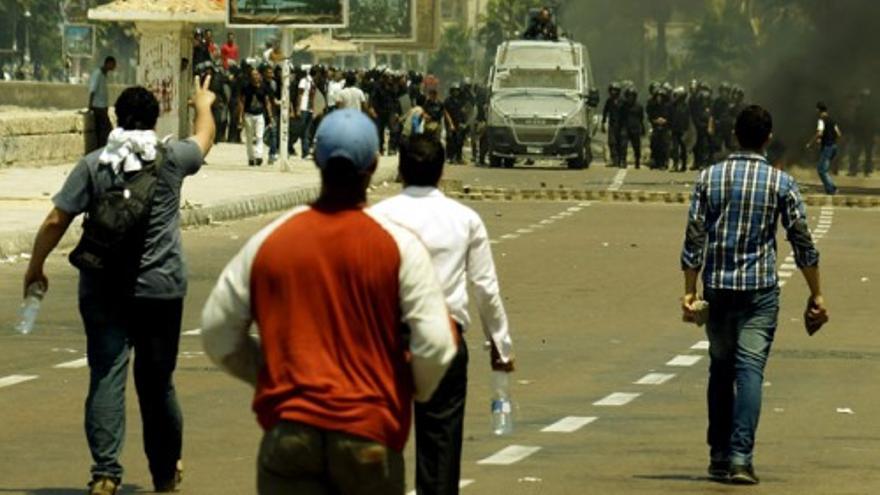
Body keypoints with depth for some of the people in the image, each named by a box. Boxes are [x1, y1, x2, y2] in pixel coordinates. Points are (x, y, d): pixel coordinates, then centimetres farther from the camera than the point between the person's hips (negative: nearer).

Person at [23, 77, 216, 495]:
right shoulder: (172, 159, 0)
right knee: (157, 381, 12)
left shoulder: (93, 165, -2)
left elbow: (55, 221, -3)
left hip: (103, 289, -1)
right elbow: (204, 138, 23)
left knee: (106, 377, -4)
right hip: (160, 288, 1)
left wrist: (36, 267, 11)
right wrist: (203, 105, 44)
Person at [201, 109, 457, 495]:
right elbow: (435, 345, -10)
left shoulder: (269, 242, 2)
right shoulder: (399, 246, -5)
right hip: (369, 433, -1)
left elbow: (216, 332, 8)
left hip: (289, 431, 1)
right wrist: (416, 391, 11)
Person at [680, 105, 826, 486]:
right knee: (750, 369, -5)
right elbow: (802, 243, -1)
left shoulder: (710, 178, 1)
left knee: (721, 369, 14)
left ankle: (719, 455, 19)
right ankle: (740, 455, -16)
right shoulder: (780, 183, -3)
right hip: (760, 290, -2)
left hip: (717, 287, 2)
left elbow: (694, 239, -1)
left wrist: (689, 292, 3)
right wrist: (816, 294, 8)